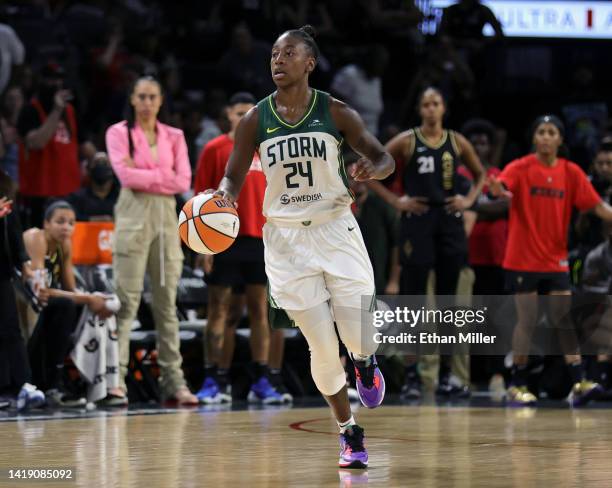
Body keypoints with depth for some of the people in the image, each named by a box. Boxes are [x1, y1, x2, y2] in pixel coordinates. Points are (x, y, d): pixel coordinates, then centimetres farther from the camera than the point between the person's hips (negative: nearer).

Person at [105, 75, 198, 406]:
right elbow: (126, 175, -11)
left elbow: (184, 181, 2)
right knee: (126, 300, -9)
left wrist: (144, 175, -6)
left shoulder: (174, 137, 13)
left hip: (166, 217, 4)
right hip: (133, 217, -4)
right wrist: (163, 175, -6)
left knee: (167, 302, 4)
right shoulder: (119, 133, 4)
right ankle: (115, 378, -10)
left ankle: (174, 381, 4)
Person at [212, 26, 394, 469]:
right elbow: (234, 177, 6)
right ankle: (349, 433, 16)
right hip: (286, 237, 1)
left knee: (359, 338, -8)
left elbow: (384, 158, 2)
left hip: (336, 229, -1)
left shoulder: (337, 113, -4)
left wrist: (371, 170, -22)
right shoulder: (255, 120, -1)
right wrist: (222, 198, -17)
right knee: (323, 347, -2)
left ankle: (366, 362, 32)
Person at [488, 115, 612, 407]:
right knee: (527, 320, -2)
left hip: (556, 260, 3)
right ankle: (517, 386, 7)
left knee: (566, 320, -2)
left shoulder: (571, 173, 4)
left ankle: (578, 384, -4)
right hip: (523, 259, -3)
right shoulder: (521, 168, -7)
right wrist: (498, 190, -50)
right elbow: (501, 185, -26)